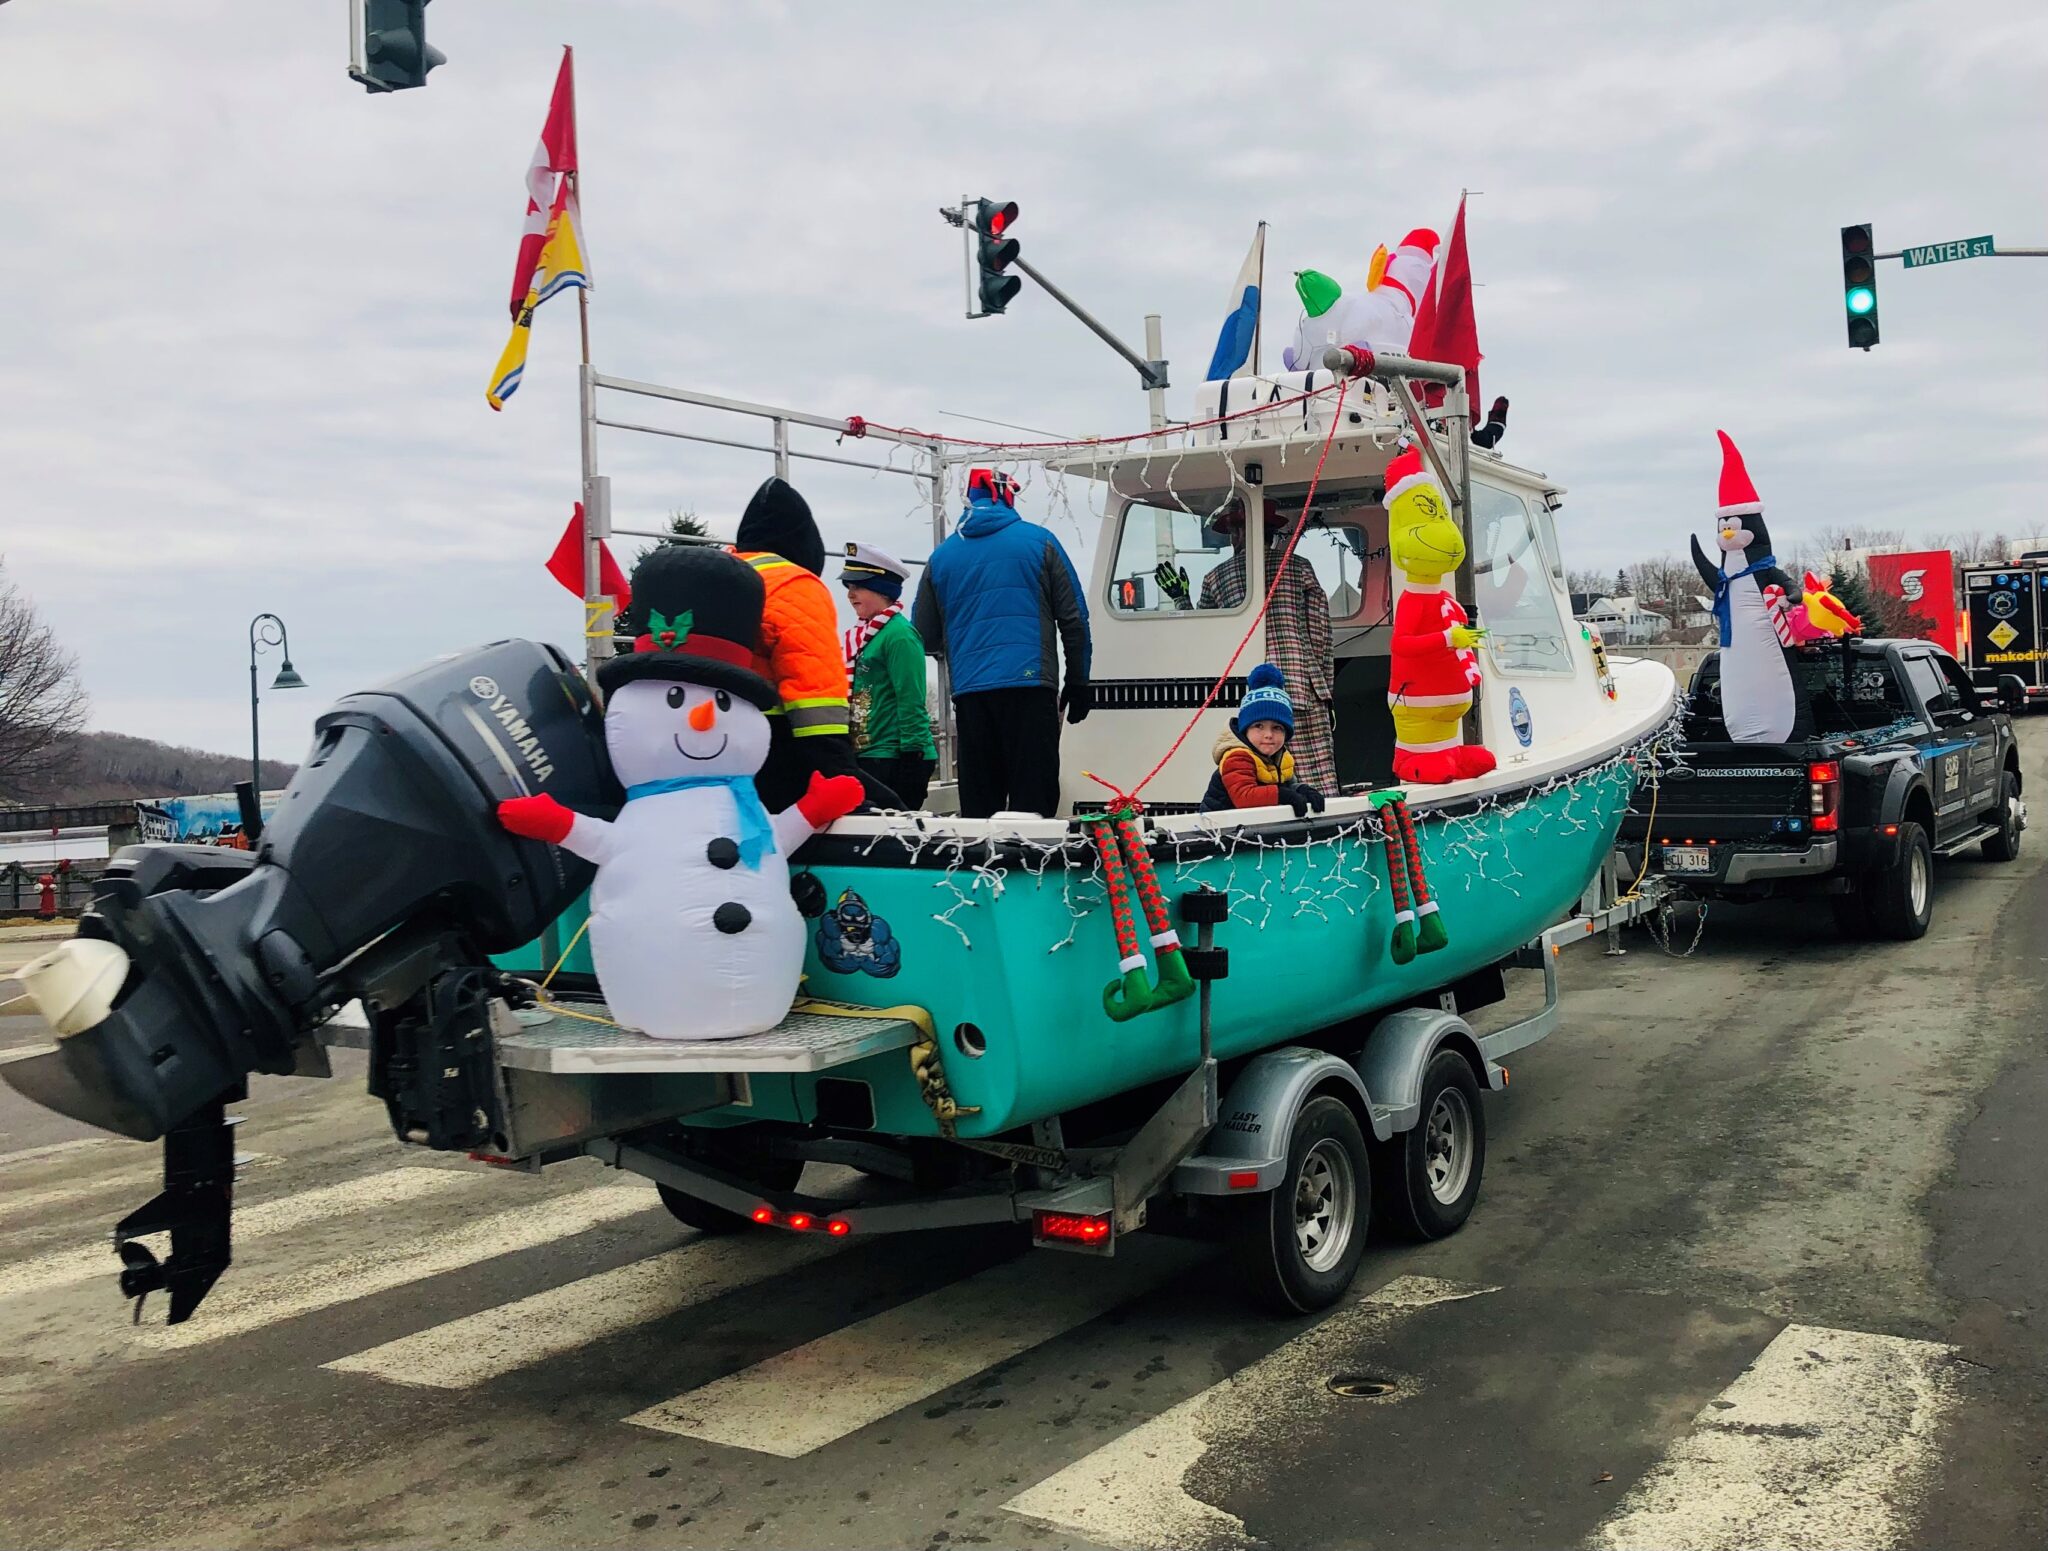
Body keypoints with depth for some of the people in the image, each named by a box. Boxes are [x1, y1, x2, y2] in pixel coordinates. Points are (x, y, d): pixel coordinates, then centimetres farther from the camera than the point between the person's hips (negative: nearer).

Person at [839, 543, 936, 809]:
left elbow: (911, 704, -16)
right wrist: (848, 756, 19)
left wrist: (911, 762, -19)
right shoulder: (863, 635, 14)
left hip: (894, 760, -9)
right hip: (866, 758, 9)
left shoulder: (899, 634, -11)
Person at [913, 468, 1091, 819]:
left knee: (977, 804, 7)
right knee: (1033, 800, -4)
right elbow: (1073, 619, 5)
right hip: (1030, 685, -2)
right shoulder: (1039, 541, 6)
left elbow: (925, 638, 16)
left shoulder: (941, 556, 12)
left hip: (970, 692, 3)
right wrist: (1077, 682, 14)